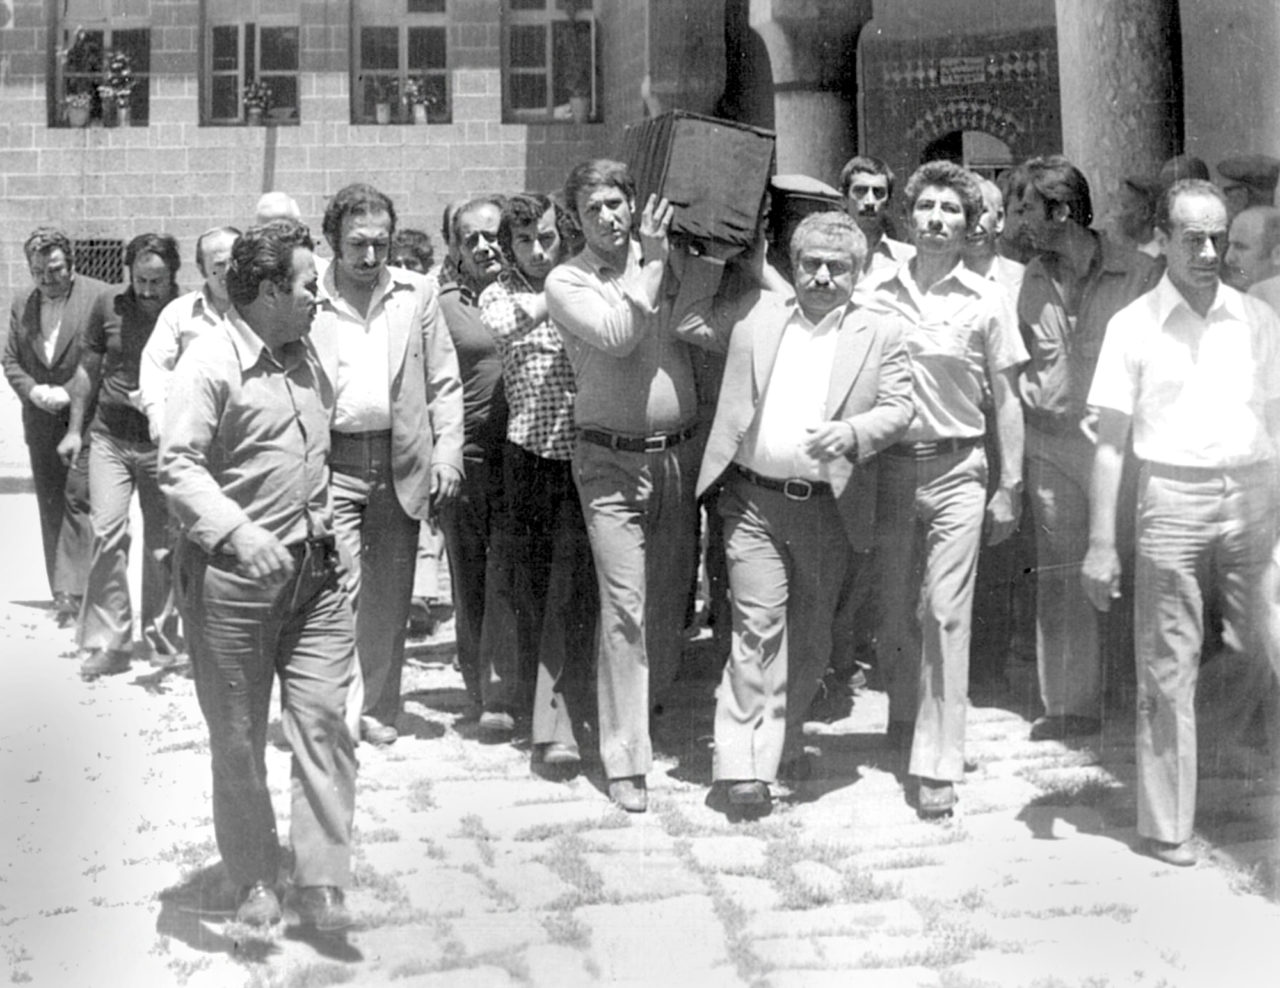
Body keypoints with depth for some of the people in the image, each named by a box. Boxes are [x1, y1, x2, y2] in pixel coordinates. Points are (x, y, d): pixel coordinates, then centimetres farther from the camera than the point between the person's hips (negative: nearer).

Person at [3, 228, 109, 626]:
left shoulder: (99, 297, -6)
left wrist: (71, 394, -15)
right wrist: (33, 390, -7)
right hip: (41, 424, 6)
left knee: (77, 500, -12)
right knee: (51, 507, 9)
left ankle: (72, 591, -12)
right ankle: (63, 591, 16)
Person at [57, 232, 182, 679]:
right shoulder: (110, 307, 0)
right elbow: (89, 369, 12)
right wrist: (74, 429, 12)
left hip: (162, 444, -1)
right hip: (109, 438, 1)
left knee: (162, 542, 7)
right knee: (108, 532, -11)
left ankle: (159, 634, 23)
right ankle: (108, 642, -6)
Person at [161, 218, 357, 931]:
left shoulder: (306, 353, 13)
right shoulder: (212, 361, -11)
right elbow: (179, 467, -18)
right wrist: (238, 533, -30)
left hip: (315, 570, 6)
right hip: (234, 577, -6)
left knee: (324, 719, -2)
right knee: (239, 738, 6)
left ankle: (321, 883, 3)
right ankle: (255, 880, 20)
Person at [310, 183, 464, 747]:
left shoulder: (415, 295, 7)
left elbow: (444, 383, 10)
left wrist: (447, 456, 1)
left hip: (401, 463, 3)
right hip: (331, 464, -3)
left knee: (389, 598, 10)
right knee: (340, 589, -10)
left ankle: (378, 711, 24)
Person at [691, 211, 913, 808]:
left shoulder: (880, 333, 6)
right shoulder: (755, 315, 8)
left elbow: (900, 408, -1)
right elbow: (685, 325, 19)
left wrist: (851, 432, -17)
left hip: (830, 507, 1)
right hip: (755, 500, -1)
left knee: (811, 637, 9)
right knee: (758, 625, -7)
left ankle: (778, 745, 26)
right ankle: (742, 762, -3)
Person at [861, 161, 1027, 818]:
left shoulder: (986, 301, 1)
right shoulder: (878, 295, 4)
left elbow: (1006, 400, 4)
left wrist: (1010, 486, 0)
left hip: (957, 470, -2)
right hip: (889, 465, 2)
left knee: (946, 614, -7)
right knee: (894, 611, 10)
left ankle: (936, 765, -5)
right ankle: (905, 725, 31)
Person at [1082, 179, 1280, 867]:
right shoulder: (1133, 326, 2)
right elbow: (1110, 442, 2)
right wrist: (1101, 546, -3)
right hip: (1172, 497, -2)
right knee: (1167, 673, 1)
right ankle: (1166, 826, 10)